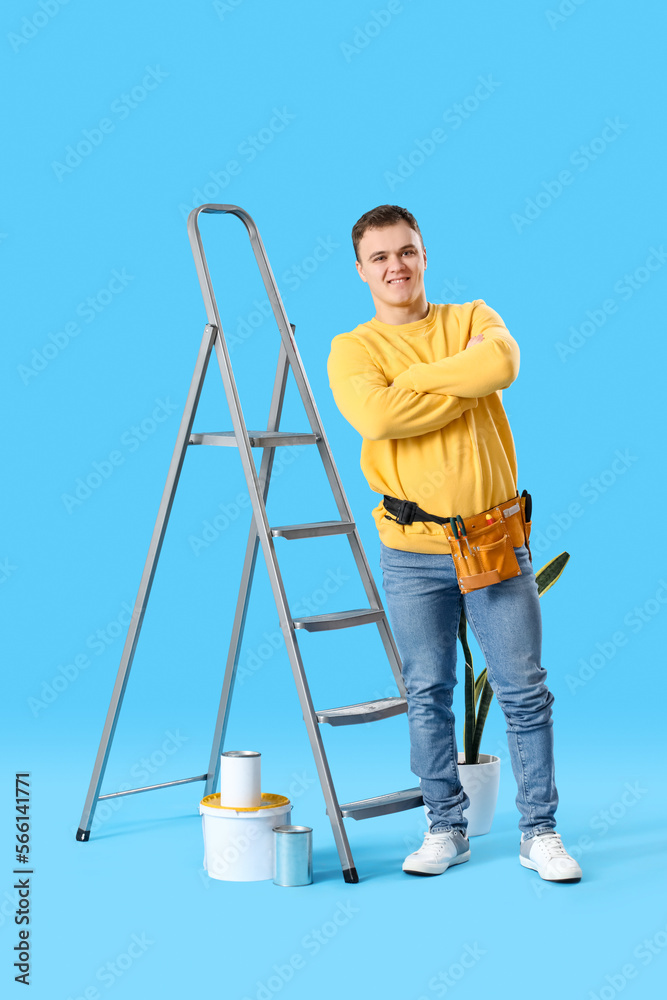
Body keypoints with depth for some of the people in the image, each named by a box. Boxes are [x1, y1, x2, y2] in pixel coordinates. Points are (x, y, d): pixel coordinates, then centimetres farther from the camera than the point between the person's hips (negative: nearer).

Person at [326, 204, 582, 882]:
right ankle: (445, 828, 23)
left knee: (523, 690, 3)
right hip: (411, 554, 0)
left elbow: (502, 362, -17)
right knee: (427, 694, 8)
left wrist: (410, 379, -14)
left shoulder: (471, 318, 7)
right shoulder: (351, 349, 2)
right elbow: (377, 416, -20)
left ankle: (539, 831, 15)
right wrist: (465, 388, -12)